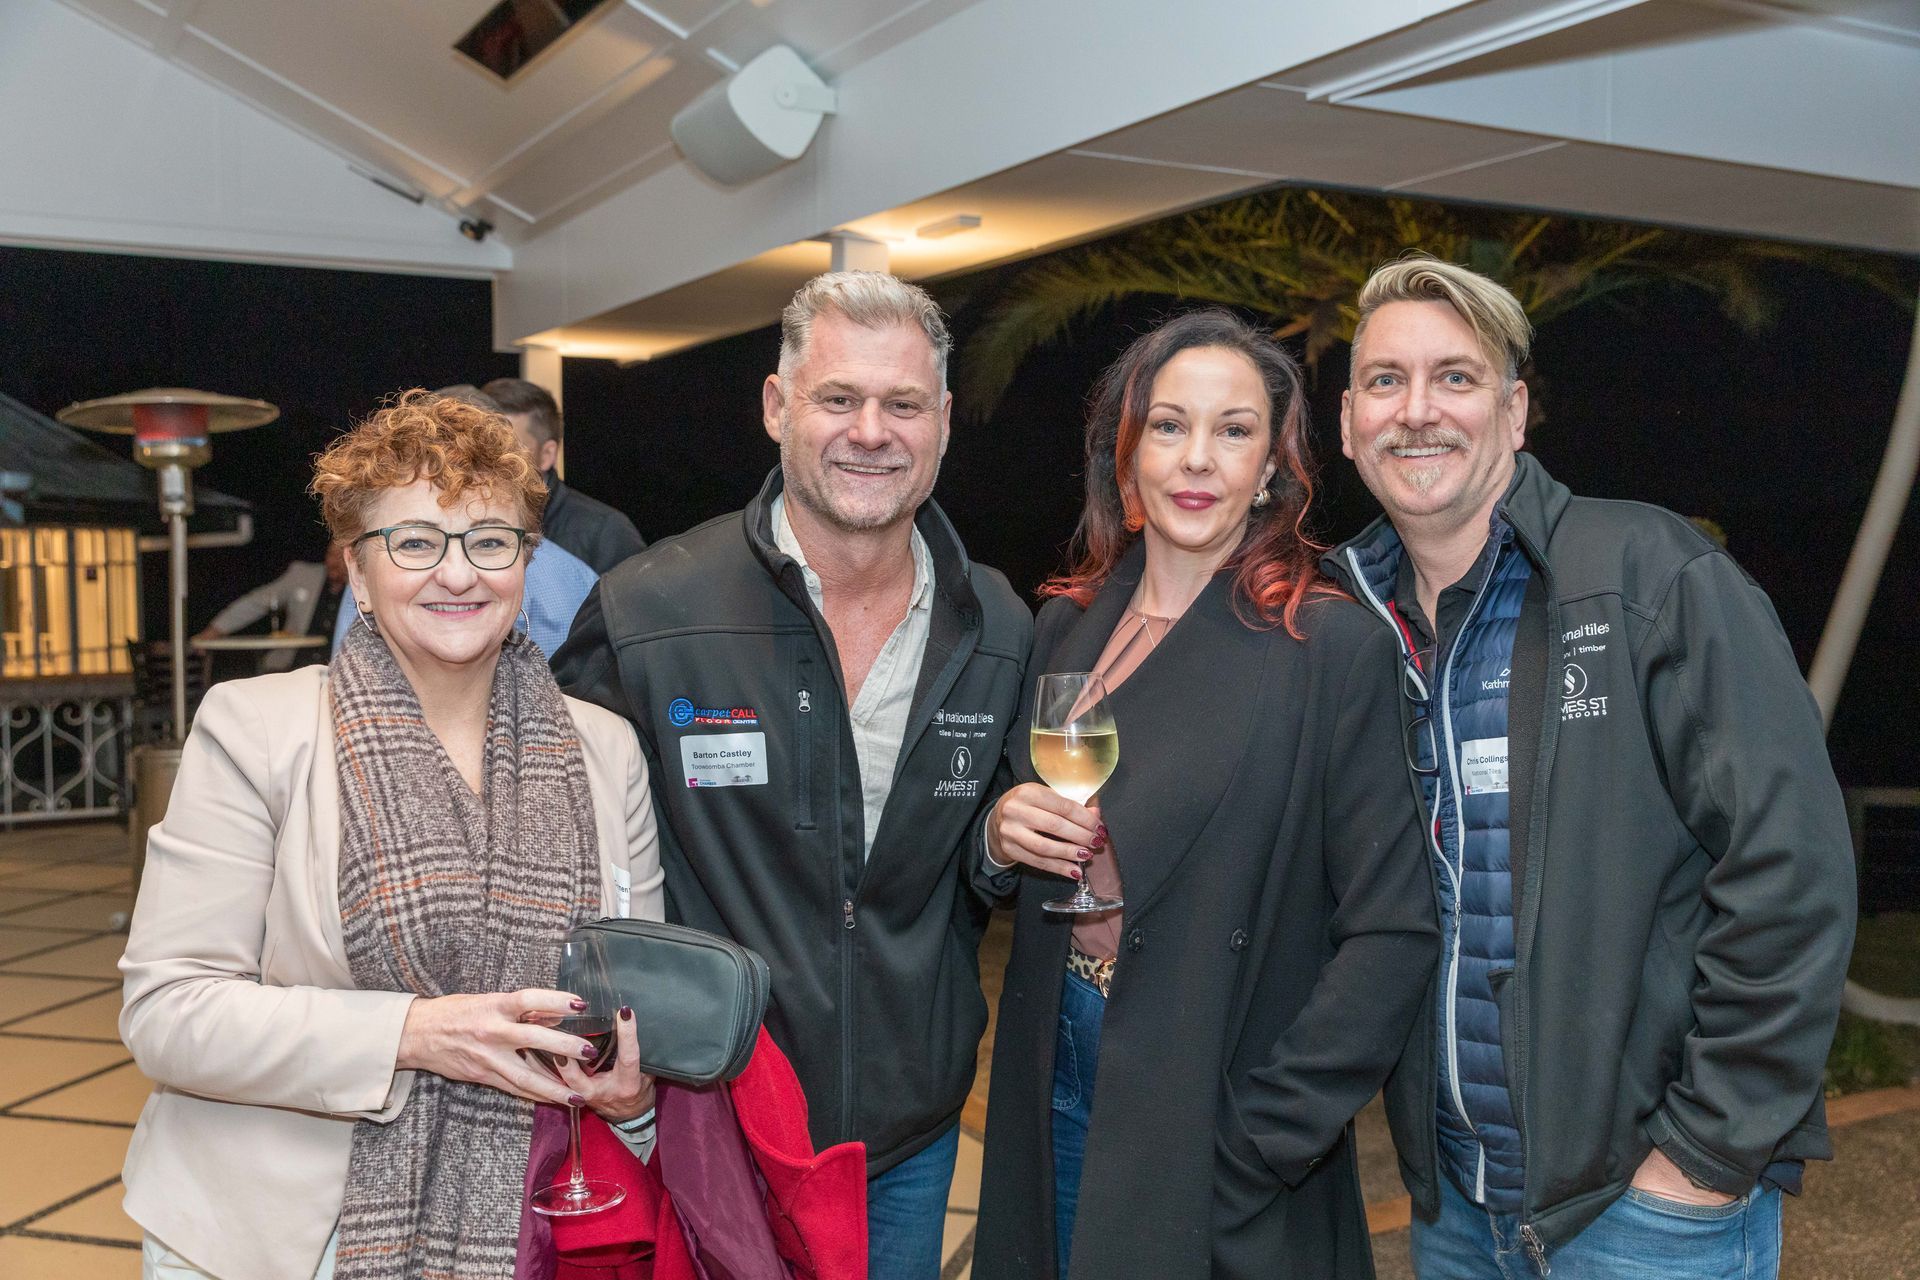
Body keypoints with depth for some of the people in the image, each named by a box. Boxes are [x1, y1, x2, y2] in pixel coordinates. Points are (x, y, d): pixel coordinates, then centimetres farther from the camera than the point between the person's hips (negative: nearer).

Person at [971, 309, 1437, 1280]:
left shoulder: (1332, 649, -13)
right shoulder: (1064, 627, 3)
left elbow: (1390, 935, -14)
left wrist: (1255, 1146, -16)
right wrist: (999, 837, -8)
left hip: (1208, 1122, -4)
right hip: (1055, 1084, 5)